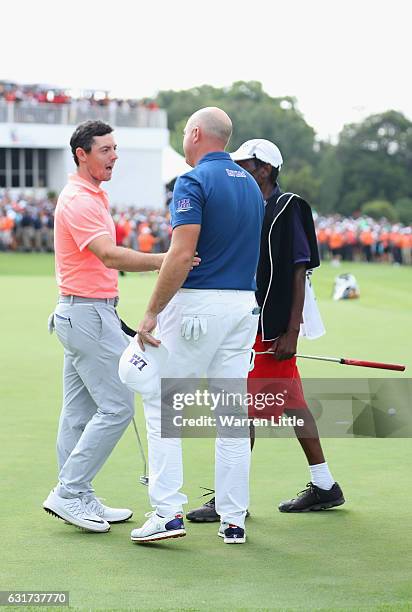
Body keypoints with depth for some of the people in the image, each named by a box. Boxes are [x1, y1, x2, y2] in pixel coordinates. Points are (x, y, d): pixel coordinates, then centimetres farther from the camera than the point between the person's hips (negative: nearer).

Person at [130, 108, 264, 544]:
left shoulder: (193, 182, -11)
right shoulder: (251, 185, 14)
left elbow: (182, 254, -20)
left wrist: (152, 312, -17)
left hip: (197, 303, -7)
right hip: (244, 303, 7)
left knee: (161, 404, 3)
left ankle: (168, 512, -3)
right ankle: (233, 520, 10)